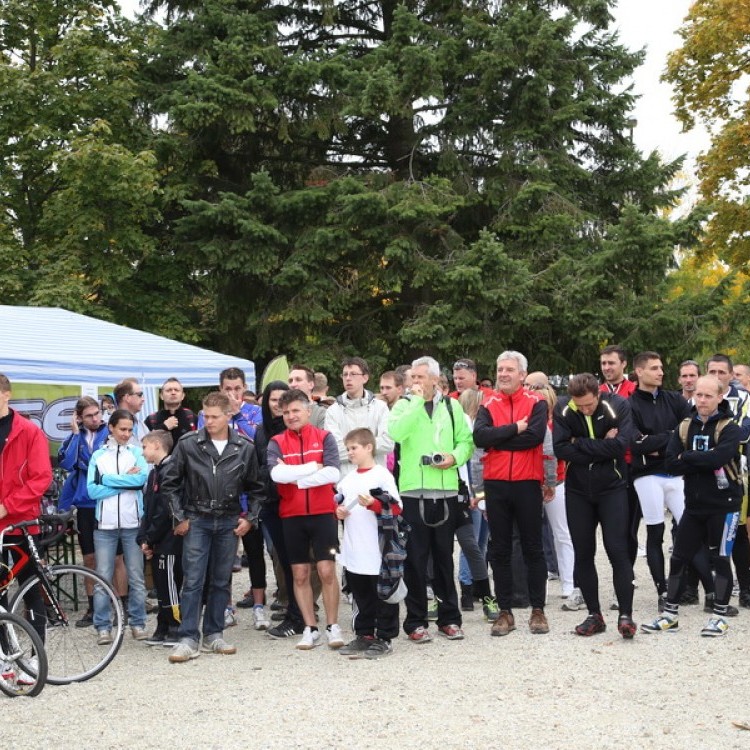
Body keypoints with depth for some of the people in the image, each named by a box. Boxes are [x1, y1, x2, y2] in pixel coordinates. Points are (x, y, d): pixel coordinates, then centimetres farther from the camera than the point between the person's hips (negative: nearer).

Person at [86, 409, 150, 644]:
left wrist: (107, 479, -8)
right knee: (103, 578, 0)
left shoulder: (137, 453, 7)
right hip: (105, 524, 0)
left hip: (133, 523, 0)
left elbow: (142, 479, -12)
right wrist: (126, 482, -9)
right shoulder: (98, 455, 8)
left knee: (136, 577, 4)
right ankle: (103, 627, 7)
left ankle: (137, 623, 14)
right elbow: (92, 490, -4)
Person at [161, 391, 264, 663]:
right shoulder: (188, 444, -6)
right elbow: (169, 482, 0)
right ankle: (188, 639, -3)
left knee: (221, 581, 9)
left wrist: (250, 518, 1)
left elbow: (255, 487, 10)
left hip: (229, 522, 2)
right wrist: (179, 517, -4)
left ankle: (213, 635, 19)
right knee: (193, 581, -6)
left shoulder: (245, 447, -1)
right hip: (196, 520, -2)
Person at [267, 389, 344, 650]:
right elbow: (276, 473, -16)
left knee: (327, 571, -3)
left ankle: (333, 627, 10)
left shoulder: (324, 438, 1)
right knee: (300, 575, 7)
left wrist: (295, 478, -13)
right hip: (291, 516, 2)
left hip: (322, 513, -2)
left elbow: (333, 473, -14)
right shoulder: (276, 443, 3)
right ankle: (310, 629, 17)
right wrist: (313, 467, -14)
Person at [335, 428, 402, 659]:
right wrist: (338, 511, 3)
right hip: (353, 553, 7)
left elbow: (396, 509, -11)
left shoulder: (382, 475, -6)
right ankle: (364, 635, 24)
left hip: (378, 551, -7)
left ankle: (385, 638, 9)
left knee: (382, 596, 2)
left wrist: (373, 504, -24)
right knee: (360, 596, 14)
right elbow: (340, 504, 24)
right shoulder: (347, 480, 13)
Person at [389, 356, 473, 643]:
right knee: (415, 558, 1)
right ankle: (416, 622, 8)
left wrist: (456, 457, -8)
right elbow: (395, 433, -17)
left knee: (444, 556, 11)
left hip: (446, 491, 2)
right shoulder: (404, 405, 3)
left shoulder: (451, 406, 10)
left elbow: (466, 440, 12)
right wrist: (416, 400, -14)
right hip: (413, 491, -2)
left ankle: (449, 617, 19)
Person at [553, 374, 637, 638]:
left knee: (617, 551, -6)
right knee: (583, 554, 6)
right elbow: (560, 449, -18)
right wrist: (602, 448, -21)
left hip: (611, 489, -3)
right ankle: (594, 615, 16)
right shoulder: (564, 410, -9)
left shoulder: (618, 406, -14)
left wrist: (580, 444, -19)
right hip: (577, 490, 3)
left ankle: (626, 615, 0)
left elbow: (619, 445, -24)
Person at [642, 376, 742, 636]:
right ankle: (670, 614, 17)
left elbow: (718, 457, -27)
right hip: (693, 505, 5)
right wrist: (706, 463, -17)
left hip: (723, 505, -5)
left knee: (720, 559, 3)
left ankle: (720, 616, 15)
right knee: (678, 558, 7)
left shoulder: (730, 429, -8)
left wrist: (687, 457, -14)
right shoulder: (684, 427, 5)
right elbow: (671, 464, -7)